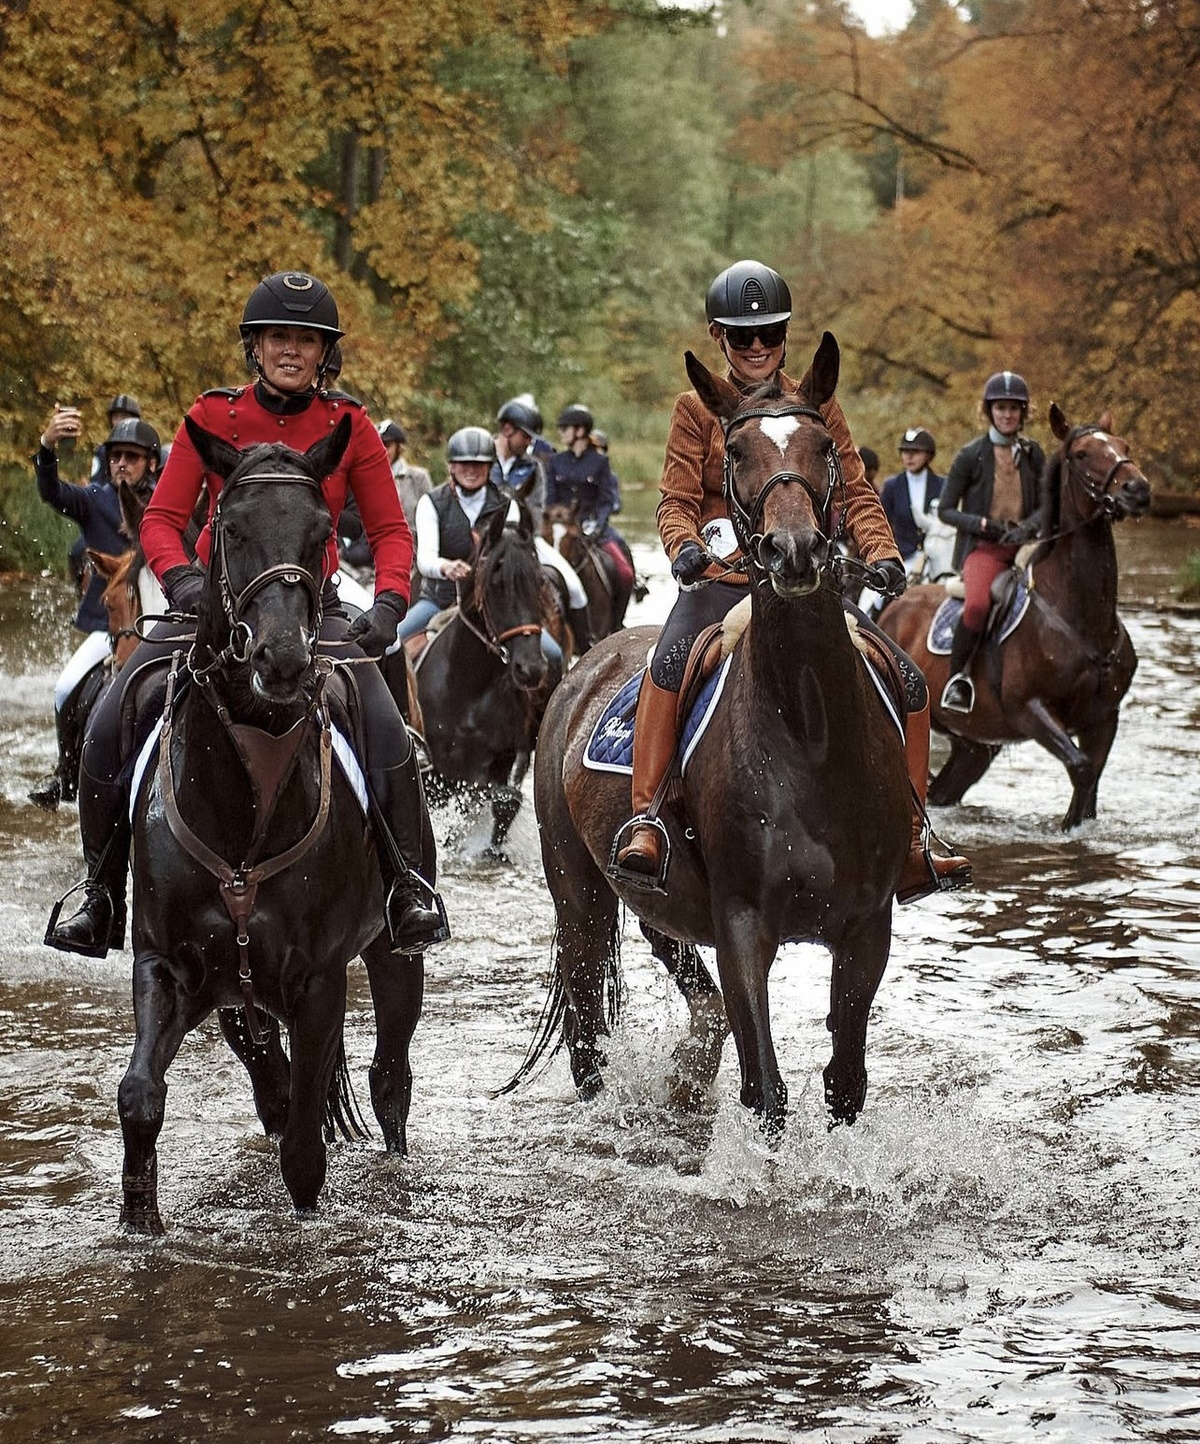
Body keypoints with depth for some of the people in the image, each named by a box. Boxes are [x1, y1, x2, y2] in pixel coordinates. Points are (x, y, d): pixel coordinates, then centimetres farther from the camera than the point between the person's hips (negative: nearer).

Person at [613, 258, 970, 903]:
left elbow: (856, 493, 9)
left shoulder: (817, 405, 12)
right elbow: (678, 500, -1)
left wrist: (881, 553, -10)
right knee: (671, 663, -34)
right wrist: (686, 546, -23)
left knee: (908, 680, -7)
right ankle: (642, 819, -32)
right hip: (721, 578, -3)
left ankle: (913, 841, 5)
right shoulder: (697, 410, 6)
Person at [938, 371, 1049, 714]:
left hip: (1022, 545, 5)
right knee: (978, 603, -33)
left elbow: (1046, 505, 9)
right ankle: (956, 677, -15)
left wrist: (1028, 527, -13)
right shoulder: (971, 455, -1)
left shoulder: (1033, 454, 10)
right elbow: (946, 510, 2)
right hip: (982, 547, -5)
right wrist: (983, 524, -14)